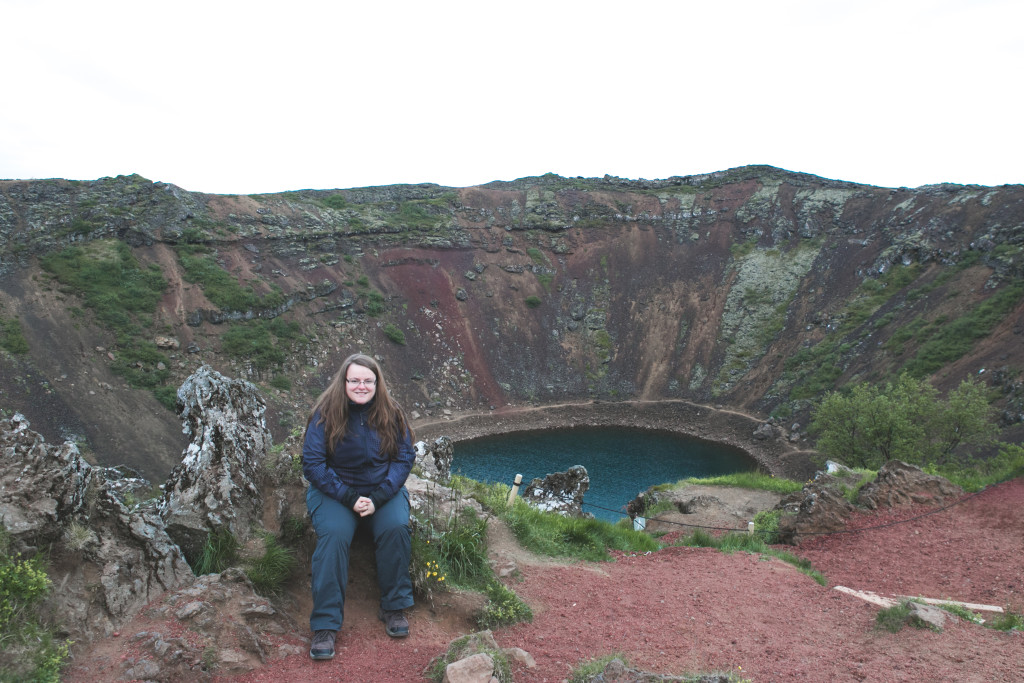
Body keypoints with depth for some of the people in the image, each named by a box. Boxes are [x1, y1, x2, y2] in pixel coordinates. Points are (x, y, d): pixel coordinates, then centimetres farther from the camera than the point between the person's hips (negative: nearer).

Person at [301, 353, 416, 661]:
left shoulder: (391, 415, -2)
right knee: (333, 534, -29)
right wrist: (349, 497, -19)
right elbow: (312, 463, -9)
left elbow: (404, 458, -2)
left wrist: (378, 497, -16)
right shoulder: (325, 415, -8)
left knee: (396, 527, -27)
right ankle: (325, 625, -21)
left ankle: (394, 608, -9)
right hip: (335, 490, -1)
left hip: (383, 489, 2)